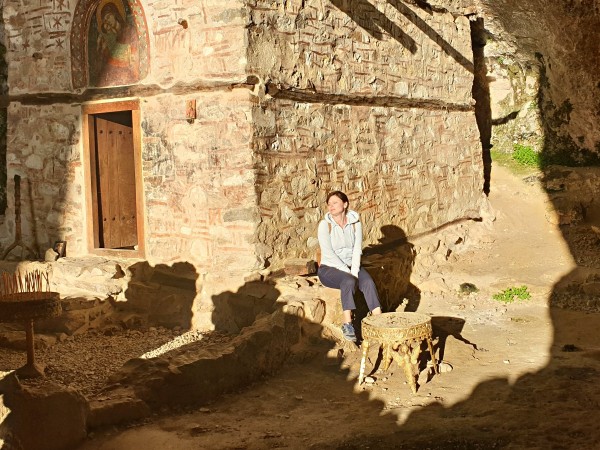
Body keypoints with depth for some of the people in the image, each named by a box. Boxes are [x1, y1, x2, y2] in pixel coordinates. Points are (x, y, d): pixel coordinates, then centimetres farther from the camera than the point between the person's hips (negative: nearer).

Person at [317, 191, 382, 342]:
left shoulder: (355, 223, 2)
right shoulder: (325, 224, -8)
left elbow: (357, 250, -2)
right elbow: (328, 253, -15)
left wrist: (354, 271, -17)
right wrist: (348, 273, -20)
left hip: (351, 266, 3)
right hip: (329, 268, -3)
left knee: (368, 282, -26)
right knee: (348, 281, -34)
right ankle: (347, 324, -34)